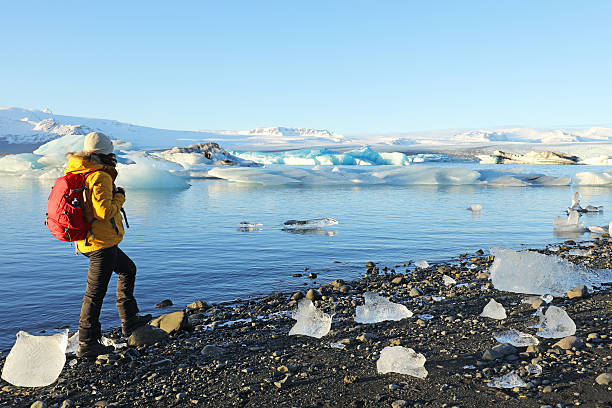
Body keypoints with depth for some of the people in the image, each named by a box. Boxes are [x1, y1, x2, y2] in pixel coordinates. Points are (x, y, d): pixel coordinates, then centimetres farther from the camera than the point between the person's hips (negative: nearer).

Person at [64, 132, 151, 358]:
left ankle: (129, 320, 31)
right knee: (95, 294, 0)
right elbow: (104, 211, -26)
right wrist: (119, 197, -8)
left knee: (128, 269, 25)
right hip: (101, 243, -10)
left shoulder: (76, 173, 9)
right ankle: (87, 344, 11)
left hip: (86, 241, 10)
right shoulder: (100, 177, -20)